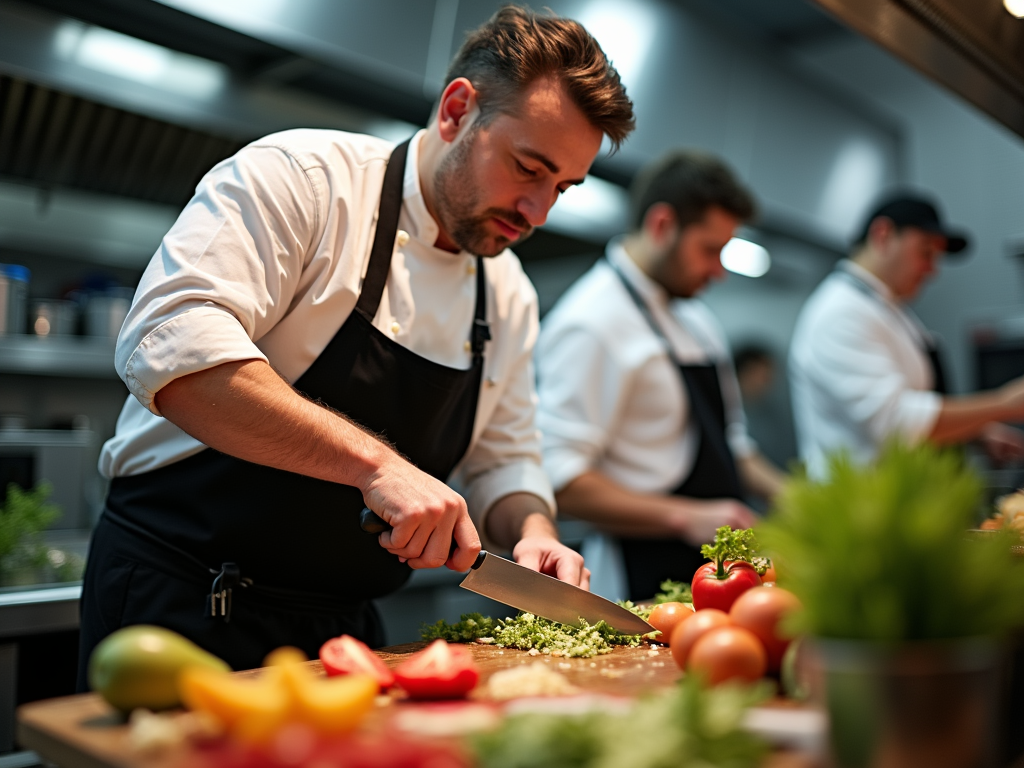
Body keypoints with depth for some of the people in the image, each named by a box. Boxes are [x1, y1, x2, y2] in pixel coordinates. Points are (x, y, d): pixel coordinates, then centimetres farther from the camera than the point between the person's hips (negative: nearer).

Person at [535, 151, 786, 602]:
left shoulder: (696, 319, 14)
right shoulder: (590, 322, -16)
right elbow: (558, 476, -23)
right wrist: (687, 517, -27)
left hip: (716, 570, 8)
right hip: (647, 586, -8)